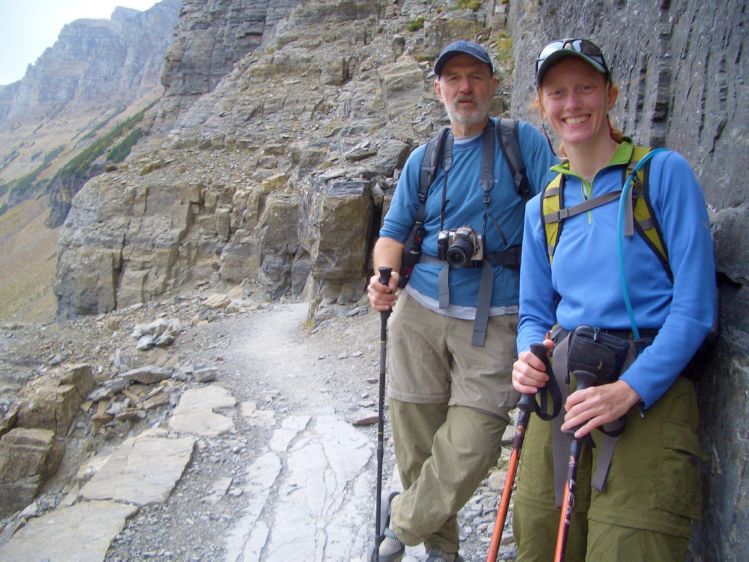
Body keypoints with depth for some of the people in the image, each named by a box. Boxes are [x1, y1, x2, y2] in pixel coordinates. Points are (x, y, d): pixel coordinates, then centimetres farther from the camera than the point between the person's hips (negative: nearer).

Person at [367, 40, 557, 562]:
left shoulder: (525, 141, 2)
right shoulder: (423, 159, 12)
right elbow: (393, 232, 12)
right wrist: (385, 276, -10)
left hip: (494, 321, -3)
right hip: (420, 312, 3)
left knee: (469, 450, -8)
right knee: (417, 445, 8)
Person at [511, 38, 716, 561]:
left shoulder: (664, 172, -3)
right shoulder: (541, 207, 12)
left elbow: (695, 306, -9)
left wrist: (629, 390, -20)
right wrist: (529, 357, -7)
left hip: (650, 394, -4)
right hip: (558, 397, 4)